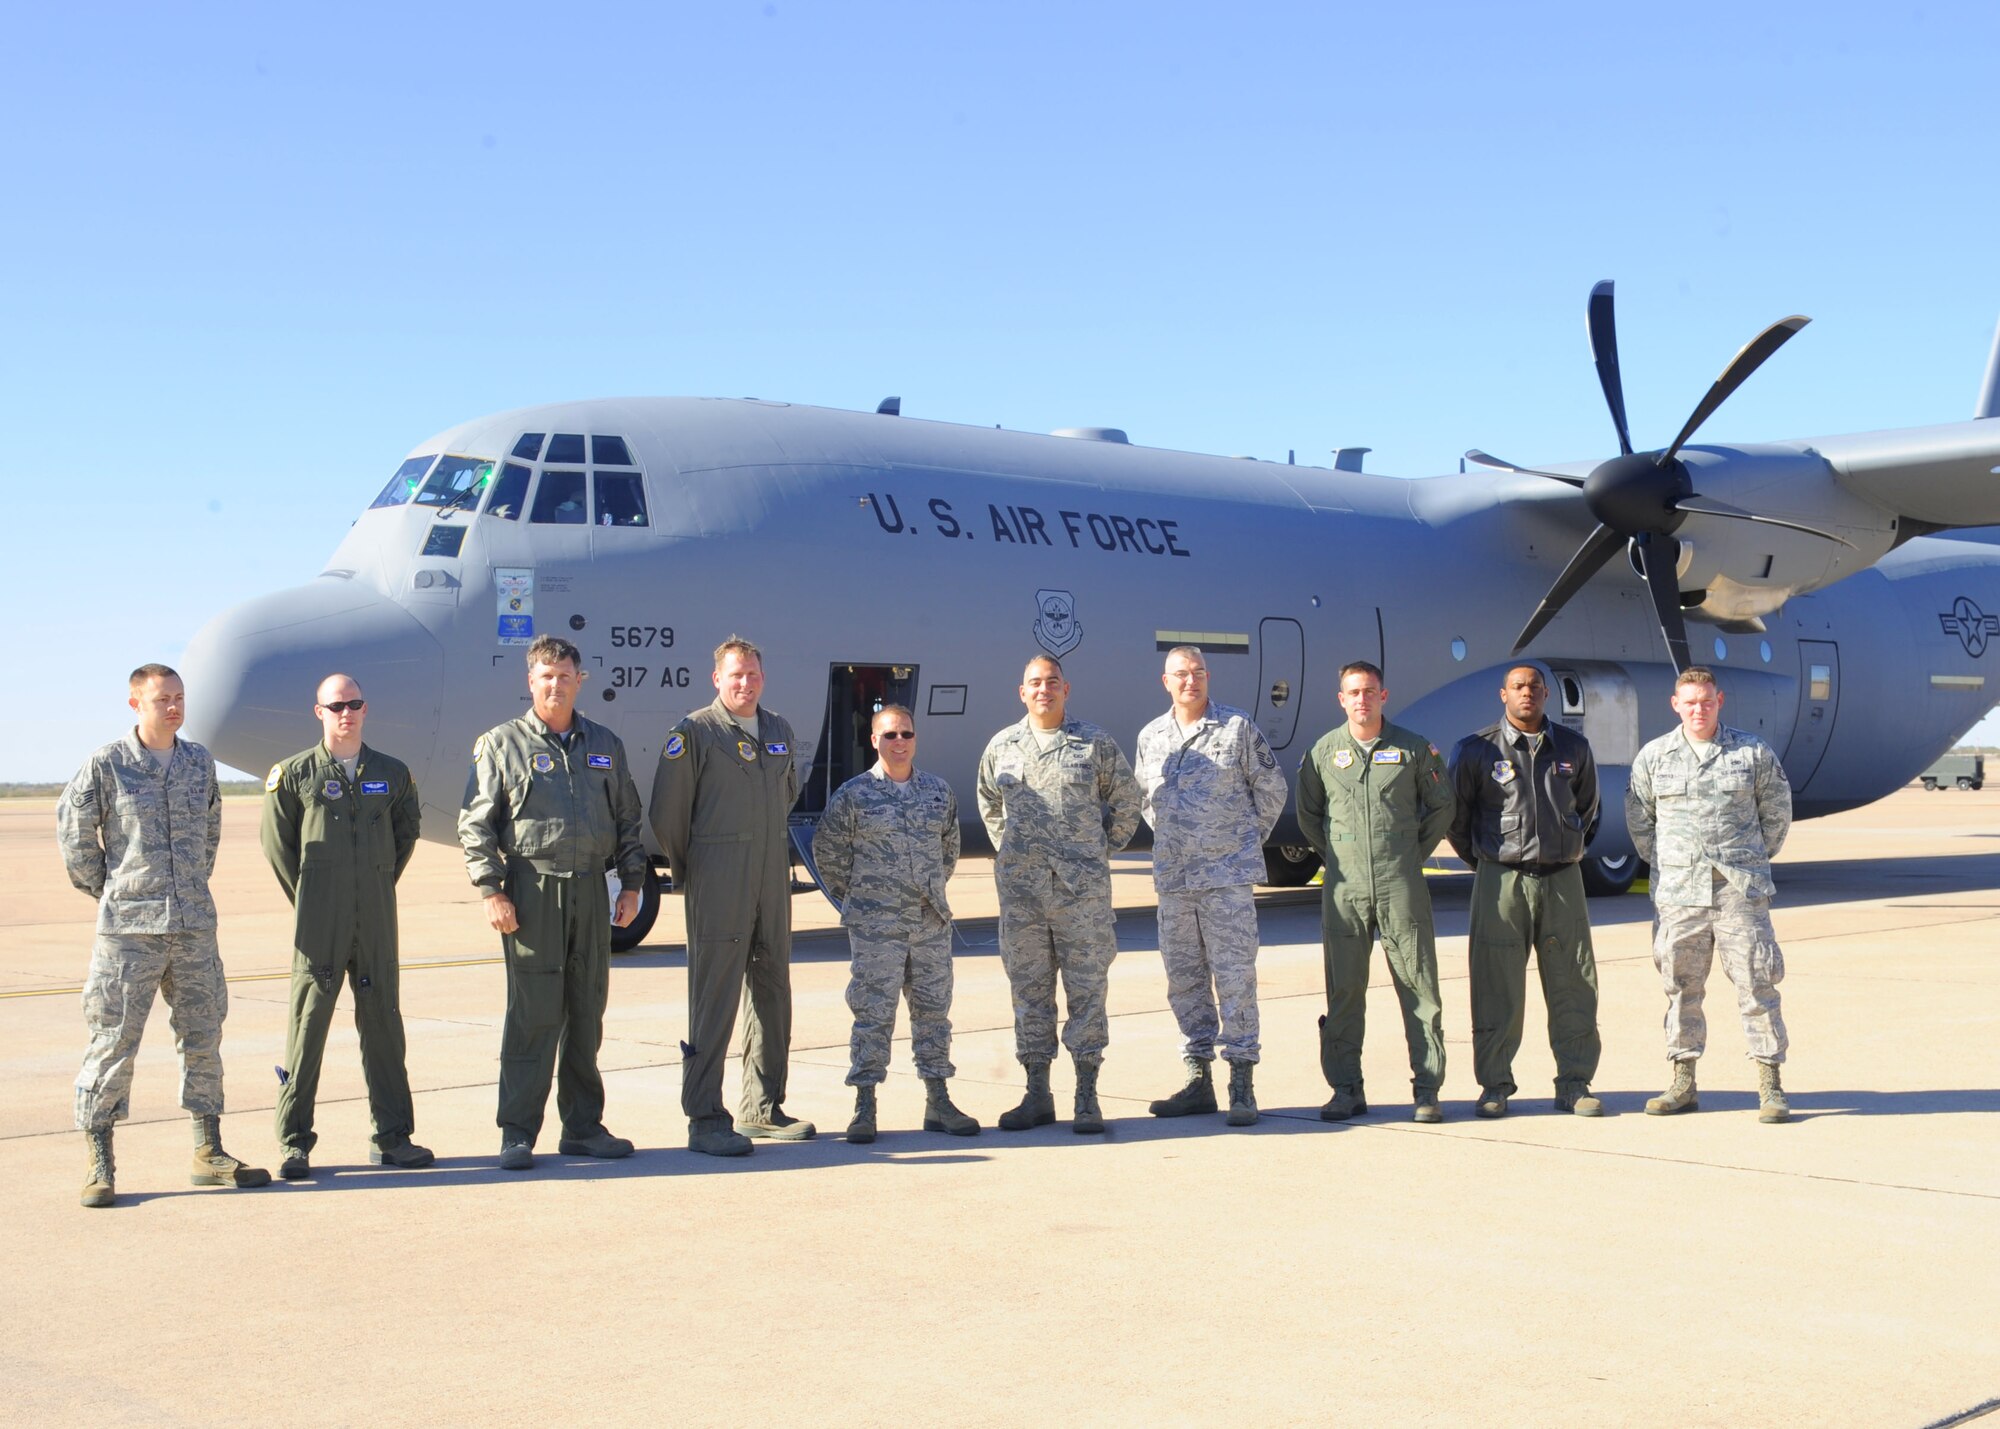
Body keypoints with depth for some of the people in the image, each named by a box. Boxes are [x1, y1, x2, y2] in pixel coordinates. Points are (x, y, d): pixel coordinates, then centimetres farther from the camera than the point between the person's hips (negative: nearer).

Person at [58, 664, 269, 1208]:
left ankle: (209, 1154, 19)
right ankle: (100, 1164, 5)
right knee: (114, 1041, -3)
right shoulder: (106, 765, -5)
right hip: (129, 928, -5)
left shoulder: (199, 762, 8)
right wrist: (107, 892, 6)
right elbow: (73, 830, 2)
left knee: (203, 1038, 9)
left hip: (194, 924, 5)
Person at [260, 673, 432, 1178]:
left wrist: (380, 888, 12)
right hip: (320, 925, -3)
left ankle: (392, 1136, 13)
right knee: (308, 1022, -2)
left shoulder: (393, 773, 9)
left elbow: (406, 834, 19)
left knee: (382, 1022, 7)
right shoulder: (294, 773, 1)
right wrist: (307, 901, 5)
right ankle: (294, 1141, 5)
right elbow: (277, 842, 5)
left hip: (377, 920, 3)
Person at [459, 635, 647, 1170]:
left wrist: (631, 884, 10)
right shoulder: (501, 744, 2)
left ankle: (584, 1127, 18)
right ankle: (517, 1135, 2)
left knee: (587, 1014, 8)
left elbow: (627, 820, 18)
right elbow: (475, 824, -1)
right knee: (533, 1015, -5)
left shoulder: (605, 746, 14)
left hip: (591, 890, 4)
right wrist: (492, 891, -8)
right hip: (532, 888, -4)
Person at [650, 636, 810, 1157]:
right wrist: (687, 871, 2)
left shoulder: (779, 731, 13)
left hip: (773, 878, 7)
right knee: (715, 999, -5)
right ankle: (705, 1119, -1)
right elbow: (667, 812, -6)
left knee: (773, 991, 12)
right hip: (718, 886, -7)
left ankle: (763, 1108, 23)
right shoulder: (695, 732, -7)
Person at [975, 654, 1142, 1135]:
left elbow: (1125, 802, 12)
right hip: (1020, 889, 2)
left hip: (1082, 888, -2)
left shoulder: (1095, 744, 3)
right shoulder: (1002, 748, 9)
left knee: (1087, 988, -1)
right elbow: (990, 807, 24)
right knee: (1029, 990, 6)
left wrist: (1102, 852, 9)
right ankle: (1037, 1094, 13)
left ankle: (1087, 1096, 4)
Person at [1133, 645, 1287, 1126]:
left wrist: (1248, 838, 7)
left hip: (1228, 875, -4)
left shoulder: (1238, 729, -1)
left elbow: (1272, 789, 6)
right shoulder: (1150, 737, 10)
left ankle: (1242, 1084, -2)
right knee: (1184, 980, 8)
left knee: (1235, 976, -5)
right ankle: (1198, 1078, 17)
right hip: (1172, 878, 5)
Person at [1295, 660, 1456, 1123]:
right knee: (1343, 989, 3)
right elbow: (1308, 813, 17)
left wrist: (1415, 852, 9)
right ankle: (1347, 1089, 11)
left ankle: (1427, 1089, 6)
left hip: (1401, 885, -1)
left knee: (1419, 986, 0)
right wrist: (1335, 856, 11)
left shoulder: (1414, 749, 3)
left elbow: (1441, 806, 14)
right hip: (1344, 889, 1)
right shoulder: (1325, 751, 6)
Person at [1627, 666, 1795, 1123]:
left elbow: (1777, 811, 14)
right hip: (1678, 893, 1)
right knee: (1681, 987, 6)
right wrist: (1663, 866, 10)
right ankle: (1683, 1083, 14)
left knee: (1756, 984, -3)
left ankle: (1770, 1086, 2)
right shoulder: (1653, 757, 6)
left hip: (1741, 892, -1)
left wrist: (1753, 863, 12)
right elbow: (1638, 819, 15)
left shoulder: (1754, 753, 4)